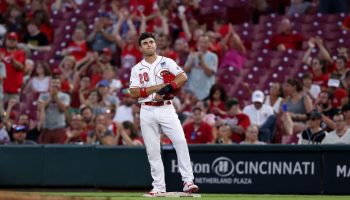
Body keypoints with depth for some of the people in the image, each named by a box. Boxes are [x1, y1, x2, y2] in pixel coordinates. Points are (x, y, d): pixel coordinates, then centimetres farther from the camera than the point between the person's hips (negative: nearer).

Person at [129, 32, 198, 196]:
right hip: (147, 112, 2)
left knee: (180, 142, -17)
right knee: (152, 150, 2)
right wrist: (156, 87, -11)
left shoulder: (167, 62, 7)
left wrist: (168, 87, -21)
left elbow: (183, 77, -7)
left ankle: (188, 181, -18)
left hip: (166, 109, -2)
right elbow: (133, 93, -2)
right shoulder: (137, 69, 10)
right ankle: (159, 186, 9)